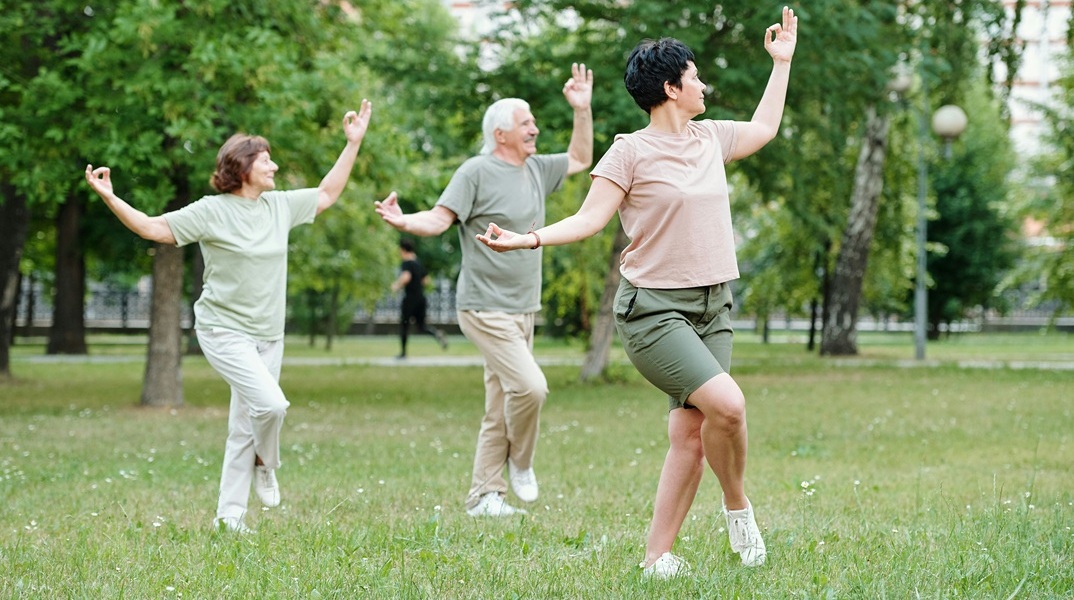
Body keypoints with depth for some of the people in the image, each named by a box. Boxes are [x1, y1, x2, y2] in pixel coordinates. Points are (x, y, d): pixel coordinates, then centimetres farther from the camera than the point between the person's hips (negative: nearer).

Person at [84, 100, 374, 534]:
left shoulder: (280, 206, 7)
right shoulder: (212, 212, -9)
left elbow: (327, 194, 20)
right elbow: (153, 227, -9)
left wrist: (353, 144, 16)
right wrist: (109, 197, -22)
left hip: (267, 335, 6)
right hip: (224, 331, -6)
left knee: (244, 427, 7)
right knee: (270, 403, -23)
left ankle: (230, 513, 15)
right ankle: (264, 464, 8)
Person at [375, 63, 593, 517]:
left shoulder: (536, 170, 13)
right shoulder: (477, 172, -10)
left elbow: (580, 159, 28)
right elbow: (440, 219, -15)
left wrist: (582, 109, 19)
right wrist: (404, 222, -34)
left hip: (523, 310, 8)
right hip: (486, 308, -8)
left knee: (500, 409, 8)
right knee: (529, 386, -20)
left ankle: (483, 496, 14)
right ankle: (520, 463, 5)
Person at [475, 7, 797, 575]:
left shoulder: (711, 138, 14)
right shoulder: (631, 152, -6)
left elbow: (764, 128, 33)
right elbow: (589, 219, -7)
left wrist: (782, 62, 35)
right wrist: (529, 238, -22)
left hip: (713, 309, 6)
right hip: (653, 309, -6)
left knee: (690, 435, -3)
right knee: (726, 402, -25)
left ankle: (657, 556, 1)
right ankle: (737, 506, 0)